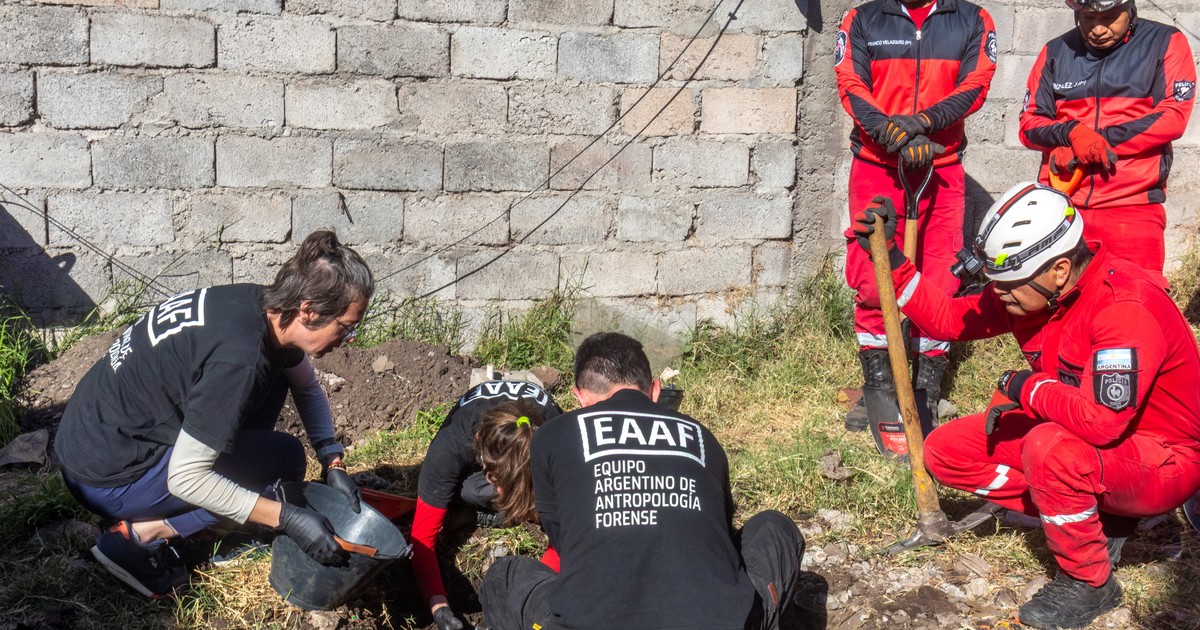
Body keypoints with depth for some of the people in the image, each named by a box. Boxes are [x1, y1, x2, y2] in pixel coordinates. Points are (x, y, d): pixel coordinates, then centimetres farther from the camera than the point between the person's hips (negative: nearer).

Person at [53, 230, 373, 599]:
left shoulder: (265, 306, -4)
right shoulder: (239, 359, -31)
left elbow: (307, 387, 15)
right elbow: (185, 478, -28)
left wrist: (333, 462, 4)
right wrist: (288, 519, -26)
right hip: (106, 476, -9)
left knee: (275, 379, 8)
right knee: (284, 458, -11)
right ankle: (140, 535, -6)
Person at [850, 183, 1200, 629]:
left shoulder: (1127, 305, -31)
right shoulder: (1031, 290, -7)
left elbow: (1100, 421, -40)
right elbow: (950, 318, 6)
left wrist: (1027, 388, -23)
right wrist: (889, 260, -3)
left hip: (1162, 460, -8)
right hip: (1071, 435, 8)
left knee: (1050, 447, -38)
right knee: (946, 450, -2)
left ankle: (1088, 583, -11)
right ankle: (1094, 519, 5)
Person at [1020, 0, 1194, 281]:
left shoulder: (1166, 43, 5)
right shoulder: (1056, 52, 12)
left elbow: (1172, 116, -4)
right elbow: (1030, 122, 9)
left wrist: (1098, 140, -11)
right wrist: (1071, 133, -12)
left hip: (1133, 206, -2)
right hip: (1060, 203, 2)